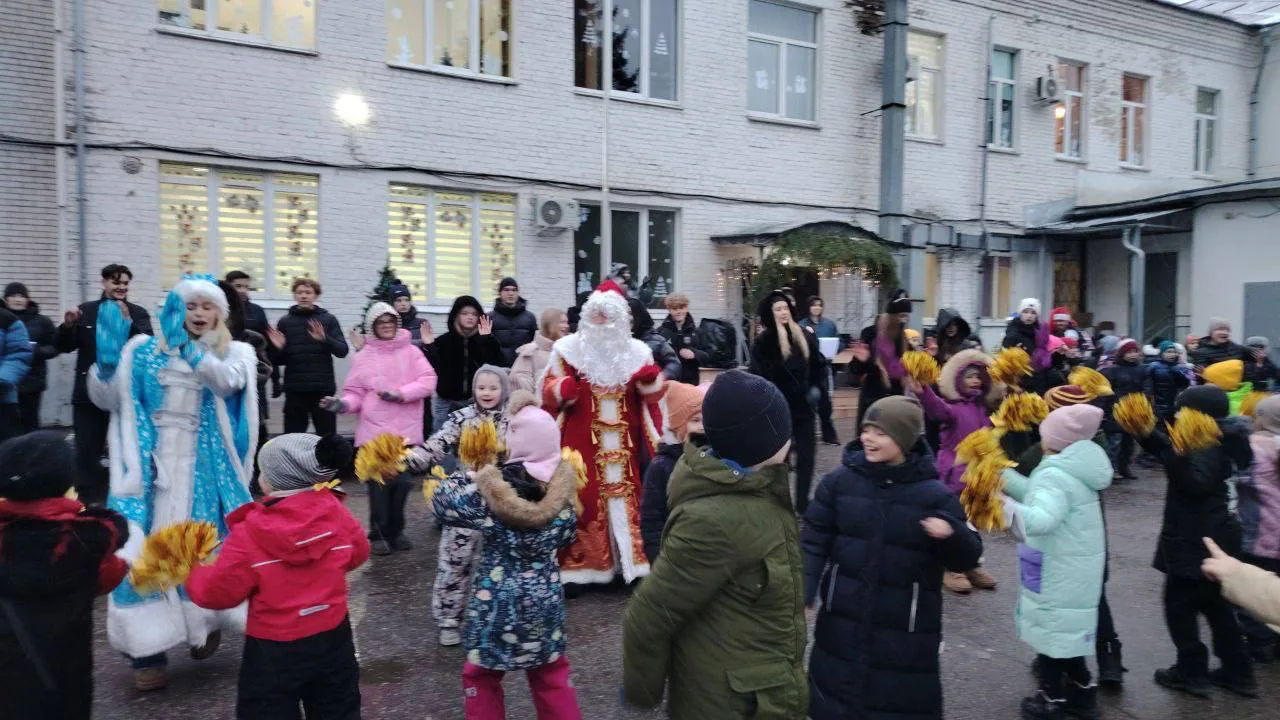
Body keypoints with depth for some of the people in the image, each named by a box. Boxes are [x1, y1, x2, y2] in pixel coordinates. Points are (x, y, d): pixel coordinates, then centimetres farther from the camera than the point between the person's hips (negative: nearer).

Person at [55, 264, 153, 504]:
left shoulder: (138, 313, 2)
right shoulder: (86, 311, 7)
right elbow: (63, 346, 6)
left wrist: (127, 321, -28)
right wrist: (68, 325, -13)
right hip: (89, 393, 2)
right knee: (87, 449, 5)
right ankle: (88, 500, 15)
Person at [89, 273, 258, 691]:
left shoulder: (234, 354, 3)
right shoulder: (145, 351, 8)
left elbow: (229, 382, -21)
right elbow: (105, 399, 5)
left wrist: (188, 349, -36)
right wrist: (107, 360, -15)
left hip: (203, 471, -1)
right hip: (150, 467, 1)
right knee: (142, 550, -7)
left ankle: (206, 621, 31)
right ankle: (146, 651, 4)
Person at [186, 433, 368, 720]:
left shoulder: (249, 535, -21)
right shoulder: (337, 513, -11)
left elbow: (216, 592, -11)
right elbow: (358, 554, 6)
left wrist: (192, 573, 9)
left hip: (274, 649, -3)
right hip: (333, 637, 4)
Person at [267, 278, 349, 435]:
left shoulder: (328, 320, 5)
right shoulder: (285, 322, 8)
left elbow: (343, 350, -6)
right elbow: (279, 361, 10)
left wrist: (325, 339, -23)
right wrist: (278, 348, -11)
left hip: (323, 389, -1)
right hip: (294, 390, 1)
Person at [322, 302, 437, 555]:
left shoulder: (411, 352, 6)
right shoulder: (363, 356, 6)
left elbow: (428, 381, -3)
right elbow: (356, 393, 5)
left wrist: (400, 394, -14)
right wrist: (343, 403, -16)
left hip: (406, 431, 1)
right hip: (375, 430, -1)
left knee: (401, 482, 4)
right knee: (379, 483, -1)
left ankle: (396, 531, 19)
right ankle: (379, 533, 11)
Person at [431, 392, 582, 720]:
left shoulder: (489, 492, -20)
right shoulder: (560, 490, -10)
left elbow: (442, 501, -5)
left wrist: (470, 476, 7)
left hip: (497, 602, -3)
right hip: (545, 600, 3)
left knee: (482, 675, 20)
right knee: (552, 673, 23)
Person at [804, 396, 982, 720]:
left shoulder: (934, 494, -9)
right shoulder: (839, 481, -5)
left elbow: (966, 559, -7)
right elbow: (814, 541, -2)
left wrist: (952, 533, -29)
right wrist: (803, 591, -15)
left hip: (905, 633, -2)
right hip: (841, 624, 2)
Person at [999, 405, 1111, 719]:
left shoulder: (1055, 475, -26)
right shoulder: (1074, 470, 5)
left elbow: (1041, 519, -42)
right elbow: (1038, 494, 14)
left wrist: (1002, 505, -50)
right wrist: (1001, 473, 12)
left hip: (1058, 572, -9)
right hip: (1075, 568, 9)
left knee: (1050, 631, 7)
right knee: (1065, 630, 23)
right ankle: (1082, 692, 35)